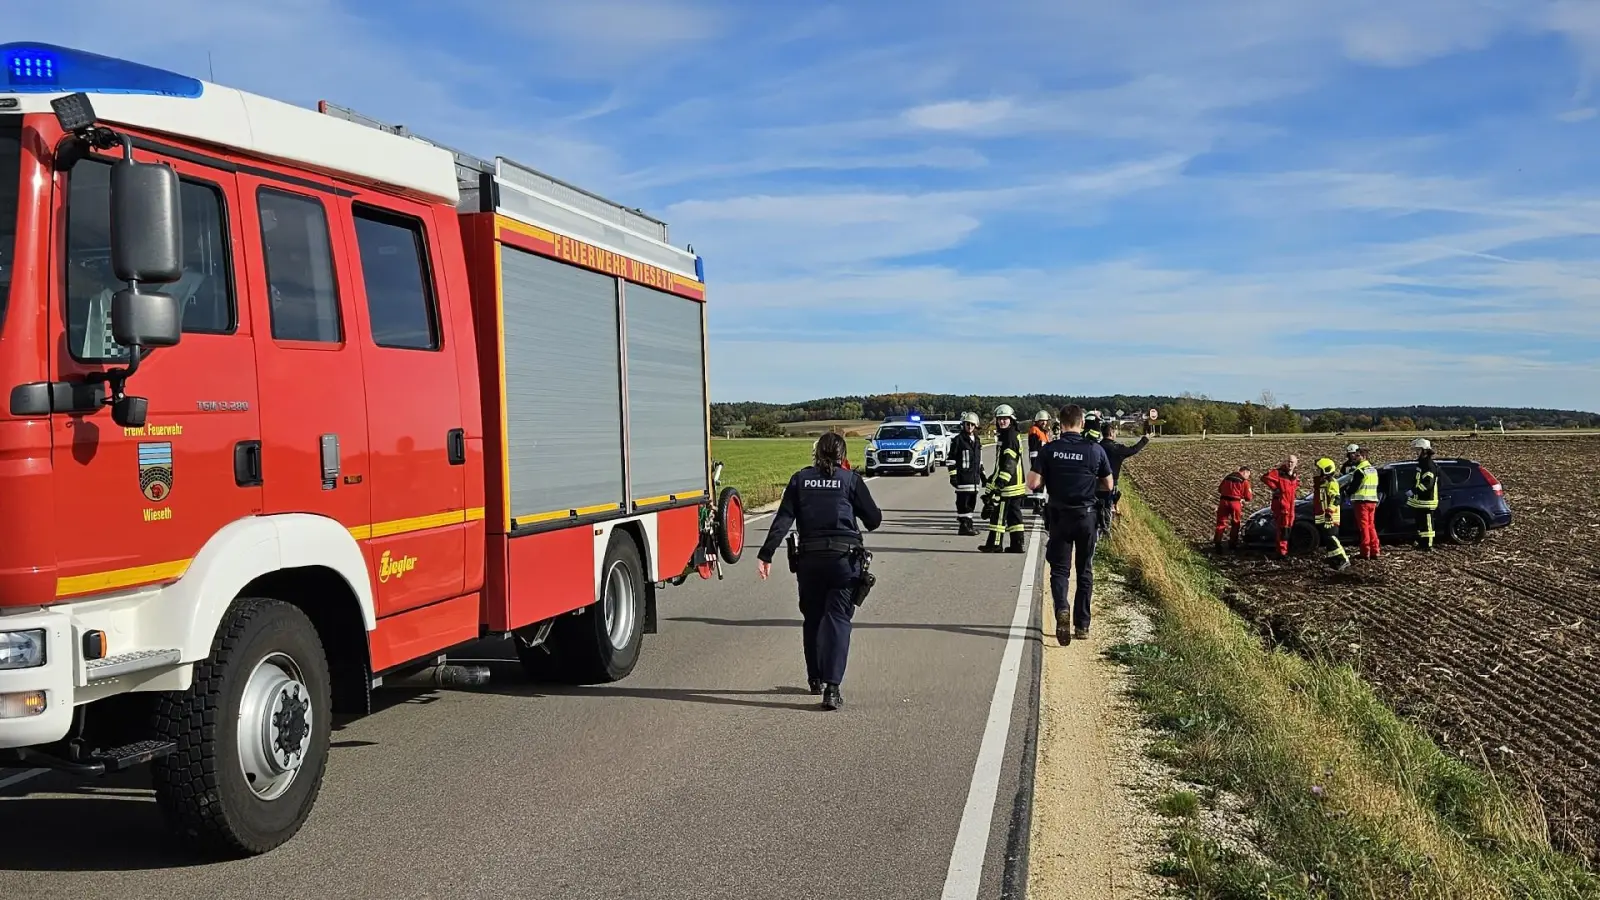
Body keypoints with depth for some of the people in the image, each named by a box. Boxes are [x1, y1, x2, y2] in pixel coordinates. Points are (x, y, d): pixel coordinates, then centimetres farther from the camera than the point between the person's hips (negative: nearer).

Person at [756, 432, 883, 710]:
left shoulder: (800, 479, 8)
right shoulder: (851, 480, 3)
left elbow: (782, 520, -1)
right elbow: (874, 520, 4)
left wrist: (766, 554, -2)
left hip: (809, 558, 2)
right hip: (845, 558, -2)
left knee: (812, 618, 18)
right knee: (838, 619, -2)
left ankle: (816, 679, 30)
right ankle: (832, 687, -13)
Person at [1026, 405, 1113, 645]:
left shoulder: (1049, 450, -7)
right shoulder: (1095, 449, -7)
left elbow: (1033, 483, -11)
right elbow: (1108, 485, 1)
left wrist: (1040, 476, 11)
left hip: (1060, 516, 0)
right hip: (1087, 516, 0)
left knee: (1059, 569, 8)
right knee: (1085, 571, 13)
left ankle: (1062, 609, -20)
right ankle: (1082, 625, 16)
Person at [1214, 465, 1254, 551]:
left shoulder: (1227, 477, 12)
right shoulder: (1244, 481, -2)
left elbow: (1220, 489, 18)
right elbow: (1248, 497, -2)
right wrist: (1252, 495, 20)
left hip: (1223, 501, 3)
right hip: (1235, 502, -3)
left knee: (1221, 522, 8)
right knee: (1235, 524, 14)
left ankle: (1217, 543, 2)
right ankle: (1232, 544, 17)